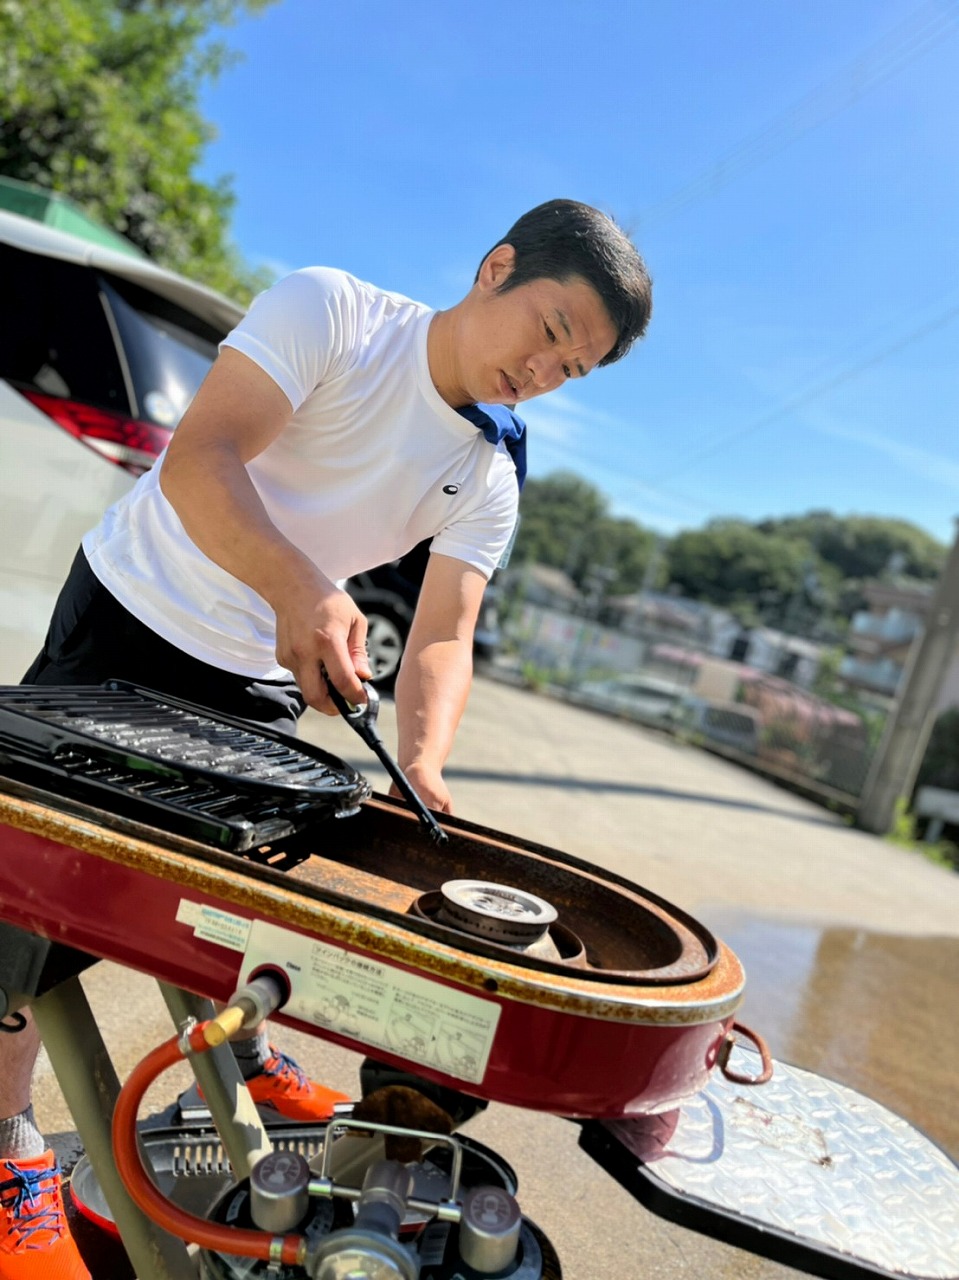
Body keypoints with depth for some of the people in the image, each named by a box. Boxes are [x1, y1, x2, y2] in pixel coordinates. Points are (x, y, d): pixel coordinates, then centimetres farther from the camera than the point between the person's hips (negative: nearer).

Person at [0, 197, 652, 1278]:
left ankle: (243, 1059, 38)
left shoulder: (492, 478, -2)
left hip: (263, 683, 4)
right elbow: (199, 455, -27)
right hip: (126, 620, -4)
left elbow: (442, 636, -5)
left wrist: (421, 765, -24)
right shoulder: (328, 308, -16)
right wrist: (297, 588, -45)